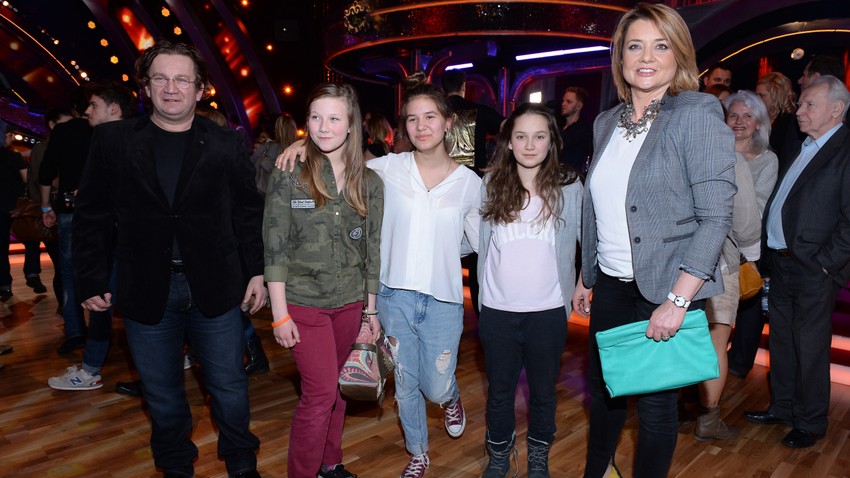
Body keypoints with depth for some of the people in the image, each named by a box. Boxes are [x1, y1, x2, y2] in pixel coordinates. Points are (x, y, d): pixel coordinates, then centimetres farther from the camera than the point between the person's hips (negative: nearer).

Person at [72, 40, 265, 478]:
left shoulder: (225, 144, 0)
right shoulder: (112, 140, 2)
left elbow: (249, 212, 3)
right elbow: (92, 215, 3)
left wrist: (257, 271, 0)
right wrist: (92, 281, 0)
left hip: (215, 288, -1)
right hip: (145, 290, 1)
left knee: (228, 387, 10)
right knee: (161, 393, 16)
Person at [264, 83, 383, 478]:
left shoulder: (369, 182, 2)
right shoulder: (289, 174, -8)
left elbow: (373, 249, 6)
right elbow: (275, 246, -8)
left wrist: (371, 309, 7)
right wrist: (280, 314, -10)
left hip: (350, 302, 4)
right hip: (303, 301, -3)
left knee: (338, 388, 13)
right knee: (321, 392, -4)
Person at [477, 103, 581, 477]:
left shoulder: (569, 187, -3)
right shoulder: (490, 186, 0)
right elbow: (477, 241, 6)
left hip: (548, 310, -1)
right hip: (498, 310, 1)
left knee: (543, 390, 16)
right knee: (499, 390, 17)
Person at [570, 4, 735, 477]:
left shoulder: (699, 114, -11)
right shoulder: (607, 122, 8)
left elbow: (716, 216, -16)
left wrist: (677, 300, -21)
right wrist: (586, 277, 16)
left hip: (666, 291, -6)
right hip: (611, 286, 6)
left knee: (656, 402, 8)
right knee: (602, 386, 18)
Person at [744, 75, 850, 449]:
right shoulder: (802, 147, 14)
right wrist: (767, 251, 8)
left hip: (813, 269, -8)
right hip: (779, 262, 8)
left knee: (810, 349, 4)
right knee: (781, 341, 17)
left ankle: (811, 423, 21)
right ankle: (782, 407, 33)